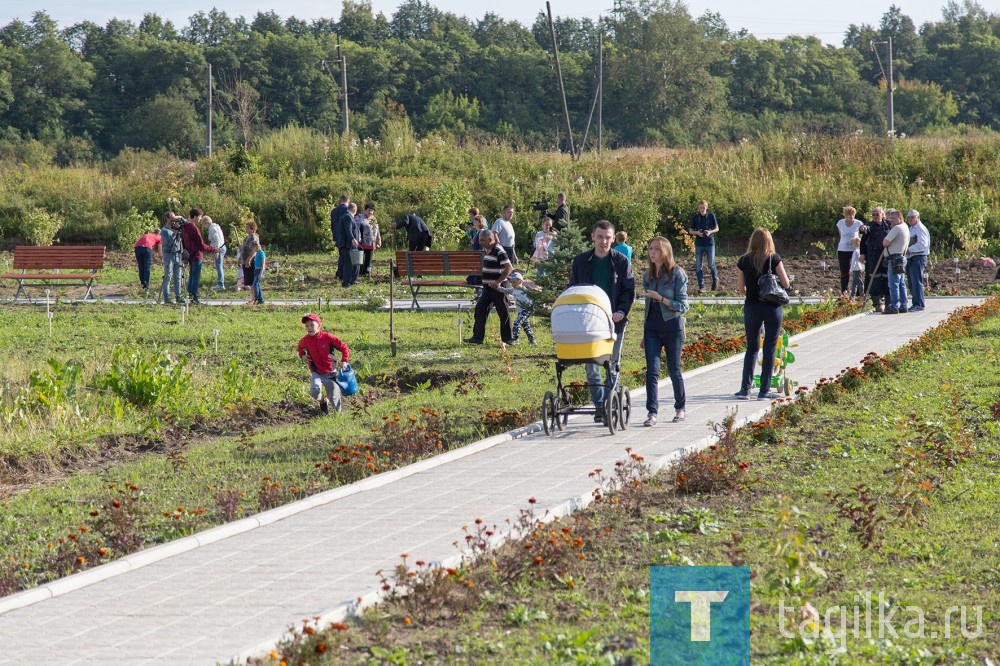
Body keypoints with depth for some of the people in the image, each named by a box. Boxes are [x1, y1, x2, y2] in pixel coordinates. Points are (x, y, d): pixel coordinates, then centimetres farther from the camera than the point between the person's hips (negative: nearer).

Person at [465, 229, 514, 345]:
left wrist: (498, 282, -25)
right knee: (480, 309, 5)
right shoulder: (487, 250, 10)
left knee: (503, 313, 0)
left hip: (497, 288, -9)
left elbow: (509, 268, -22)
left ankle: (508, 339, 8)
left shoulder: (499, 252, -17)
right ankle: (478, 337, 7)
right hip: (488, 287, 9)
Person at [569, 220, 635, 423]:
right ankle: (599, 406, 7)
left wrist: (621, 311, -16)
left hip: (614, 322, -1)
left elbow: (629, 290, 1)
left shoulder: (622, 262, 3)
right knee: (591, 366, 0)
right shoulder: (580, 261, 7)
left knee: (612, 365, 2)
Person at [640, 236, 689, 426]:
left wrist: (660, 298, -22)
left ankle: (680, 409, 25)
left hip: (672, 327, -4)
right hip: (652, 328, 4)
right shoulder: (648, 275, 8)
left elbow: (682, 306, -10)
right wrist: (644, 335, 19)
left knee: (674, 370, 6)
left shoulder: (677, 274, -8)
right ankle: (652, 412, -11)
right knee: (652, 370, -8)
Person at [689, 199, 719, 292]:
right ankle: (701, 287, 6)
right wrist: (697, 233, -12)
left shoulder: (711, 216, 0)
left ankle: (715, 280, 26)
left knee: (711, 264, -2)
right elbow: (691, 231, 10)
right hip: (699, 244, 2)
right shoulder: (695, 217, 3)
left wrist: (710, 232, -13)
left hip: (710, 243, -1)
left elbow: (717, 228, 7)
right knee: (698, 266, -1)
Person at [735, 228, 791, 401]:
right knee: (770, 348, 5)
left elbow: (740, 289, 3)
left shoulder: (744, 261, 0)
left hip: (752, 307, 2)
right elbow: (785, 283, -6)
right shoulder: (774, 259, -6)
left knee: (752, 347, 13)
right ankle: (764, 391, 4)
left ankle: (745, 388, 6)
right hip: (773, 307, -2)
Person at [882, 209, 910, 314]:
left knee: (893, 284, -10)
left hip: (894, 259, -10)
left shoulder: (896, 228, -14)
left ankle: (894, 307, -13)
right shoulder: (905, 227, 16)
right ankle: (903, 306, 15)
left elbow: (885, 243, -19)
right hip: (902, 257, 10)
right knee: (901, 284, 13)